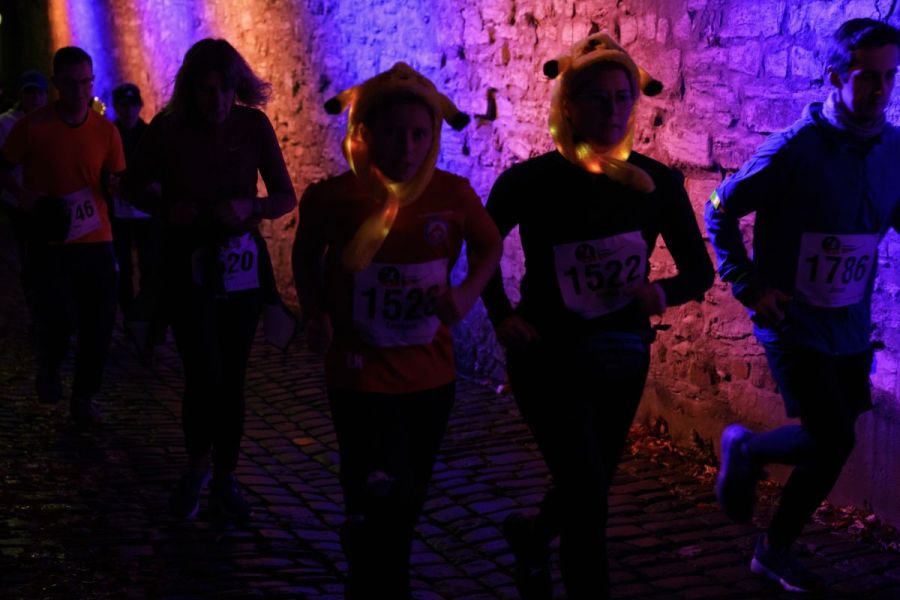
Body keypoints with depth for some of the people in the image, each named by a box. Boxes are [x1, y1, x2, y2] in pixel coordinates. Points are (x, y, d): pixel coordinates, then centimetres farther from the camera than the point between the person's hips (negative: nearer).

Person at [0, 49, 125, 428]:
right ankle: (49, 368, 26)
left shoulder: (105, 131, 0)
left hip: (96, 242, 2)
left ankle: (85, 397, 23)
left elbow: (118, 183, 4)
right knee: (58, 319, -9)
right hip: (51, 243, -2)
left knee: (99, 325, 3)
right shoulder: (32, 126, -7)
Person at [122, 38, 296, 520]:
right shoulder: (168, 127, -8)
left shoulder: (253, 125, -6)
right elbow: (133, 186, 6)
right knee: (205, 374, -12)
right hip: (188, 263, -1)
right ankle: (197, 465, 16)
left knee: (232, 379, 7)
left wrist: (250, 206, -22)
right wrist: (166, 208, -14)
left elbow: (286, 197, -1)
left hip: (242, 264, 2)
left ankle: (225, 483, 22)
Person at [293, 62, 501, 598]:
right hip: (361, 378, -3)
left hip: (431, 374, 3)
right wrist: (315, 313, -8)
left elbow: (489, 246, 7)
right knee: (376, 508, -6)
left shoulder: (455, 194, -12)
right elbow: (307, 254, 7)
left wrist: (467, 295, -12)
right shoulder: (331, 197, -15)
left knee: (408, 503, 21)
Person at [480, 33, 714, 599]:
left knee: (589, 485, 21)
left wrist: (664, 291, -20)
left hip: (622, 359, 4)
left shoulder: (658, 183, -8)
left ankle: (532, 534, 52)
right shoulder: (531, 181, -14)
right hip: (548, 358, -4)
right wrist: (501, 316, -4)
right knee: (589, 494, -11)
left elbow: (700, 269, 0)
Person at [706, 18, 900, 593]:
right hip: (794, 324, -6)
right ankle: (747, 448, 19)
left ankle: (776, 550, 30)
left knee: (829, 443, 11)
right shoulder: (797, 148, -17)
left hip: (850, 327, 6)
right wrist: (750, 288, -14)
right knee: (835, 441, -11)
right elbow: (720, 210, -9)